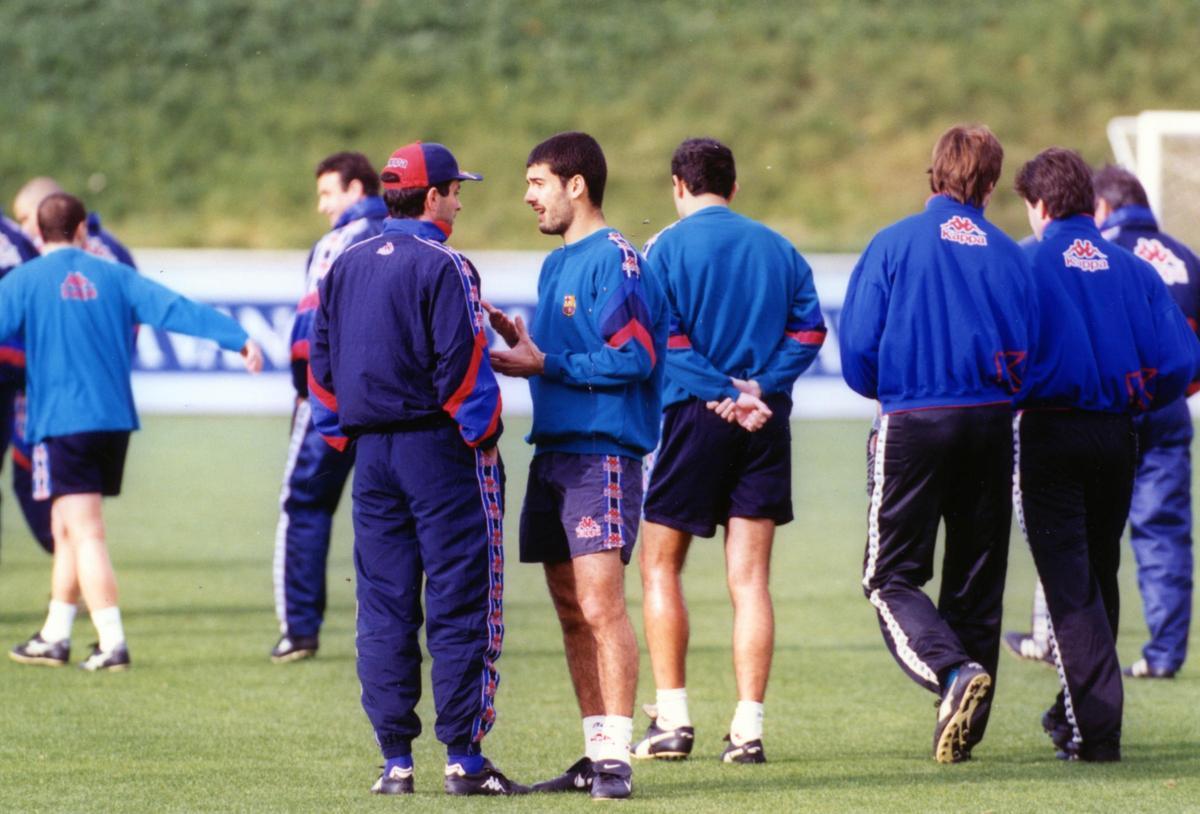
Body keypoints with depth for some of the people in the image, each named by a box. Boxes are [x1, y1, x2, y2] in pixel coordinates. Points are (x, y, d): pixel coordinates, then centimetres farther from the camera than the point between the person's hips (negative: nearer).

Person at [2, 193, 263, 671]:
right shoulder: (112, 276, 9)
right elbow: (173, 309, 1)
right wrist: (238, 338, -3)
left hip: (60, 421, -5)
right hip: (114, 420, 5)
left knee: (84, 532, -7)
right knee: (66, 527, 18)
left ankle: (112, 643, -16)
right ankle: (55, 637, 24)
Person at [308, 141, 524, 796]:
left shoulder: (345, 267, 10)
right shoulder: (442, 267, -11)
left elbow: (320, 364, 13)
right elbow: (462, 366, -15)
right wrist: (483, 436, -3)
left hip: (372, 450, 6)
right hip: (439, 448, -6)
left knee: (384, 607, 8)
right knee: (460, 605, -3)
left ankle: (394, 759, 7)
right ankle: (464, 758, -5)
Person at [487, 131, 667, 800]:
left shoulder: (614, 260, -10)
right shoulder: (556, 265, 19)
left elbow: (631, 357, -17)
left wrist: (544, 364, -13)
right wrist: (521, 341, 6)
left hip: (603, 454, -10)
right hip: (553, 451, 10)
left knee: (601, 605, -14)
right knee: (572, 612, 9)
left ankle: (618, 758, -14)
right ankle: (597, 756, 13)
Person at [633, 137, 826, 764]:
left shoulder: (668, 248, -2)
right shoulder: (777, 248, 10)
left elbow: (663, 339, -13)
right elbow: (809, 329, 2)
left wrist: (723, 391, -13)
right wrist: (760, 386, -6)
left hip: (694, 414, -3)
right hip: (766, 421, 3)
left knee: (660, 566, 9)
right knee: (749, 577, 3)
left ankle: (672, 719, 4)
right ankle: (748, 728, -2)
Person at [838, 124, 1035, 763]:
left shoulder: (895, 243, -3)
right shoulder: (1008, 256, 3)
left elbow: (857, 348, -5)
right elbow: (1028, 357, 3)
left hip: (914, 423, -3)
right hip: (990, 424, 3)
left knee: (891, 577, 1)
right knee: (976, 579, 11)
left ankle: (952, 670, -25)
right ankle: (964, 728, 12)